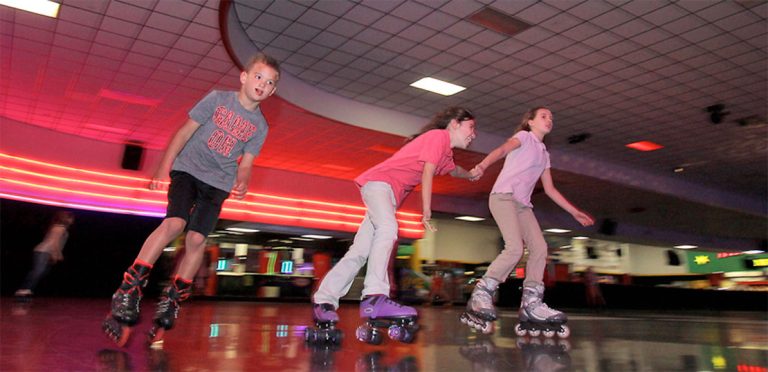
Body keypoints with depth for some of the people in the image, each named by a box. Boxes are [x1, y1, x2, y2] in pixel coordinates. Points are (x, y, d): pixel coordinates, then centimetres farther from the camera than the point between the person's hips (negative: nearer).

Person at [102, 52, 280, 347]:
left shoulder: (260, 126, 5)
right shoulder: (218, 98, -2)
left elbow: (245, 164, 5)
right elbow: (185, 132, -2)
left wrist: (242, 184, -17)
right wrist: (164, 166, -9)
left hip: (218, 183, 2)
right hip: (188, 169, -2)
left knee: (196, 239, -9)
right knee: (174, 223, -22)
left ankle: (170, 305, 8)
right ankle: (128, 294, -15)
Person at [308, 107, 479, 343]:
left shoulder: (446, 152, 22)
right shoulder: (439, 136, -7)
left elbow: (453, 170, 44)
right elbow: (427, 174, -15)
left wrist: (472, 175, 58)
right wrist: (426, 213, -16)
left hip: (391, 194, 10)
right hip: (380, 180, -10)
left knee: (360, 251, 0)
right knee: (388, 228, -34)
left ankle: (324, 301, 1)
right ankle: (374, 297, -48)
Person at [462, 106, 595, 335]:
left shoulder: (544, 154, 27)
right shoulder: (524, 136, 7)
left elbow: (550, 189, 28)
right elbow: (502, 149, -15)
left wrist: (574, 211, 26)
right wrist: (483, 165, -36)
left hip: (522, 203, 8)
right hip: (503, 196, -8)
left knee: (539, 247, -7)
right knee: (515, 248, -23)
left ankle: (531, 303, -3)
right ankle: (481, 294, -15)